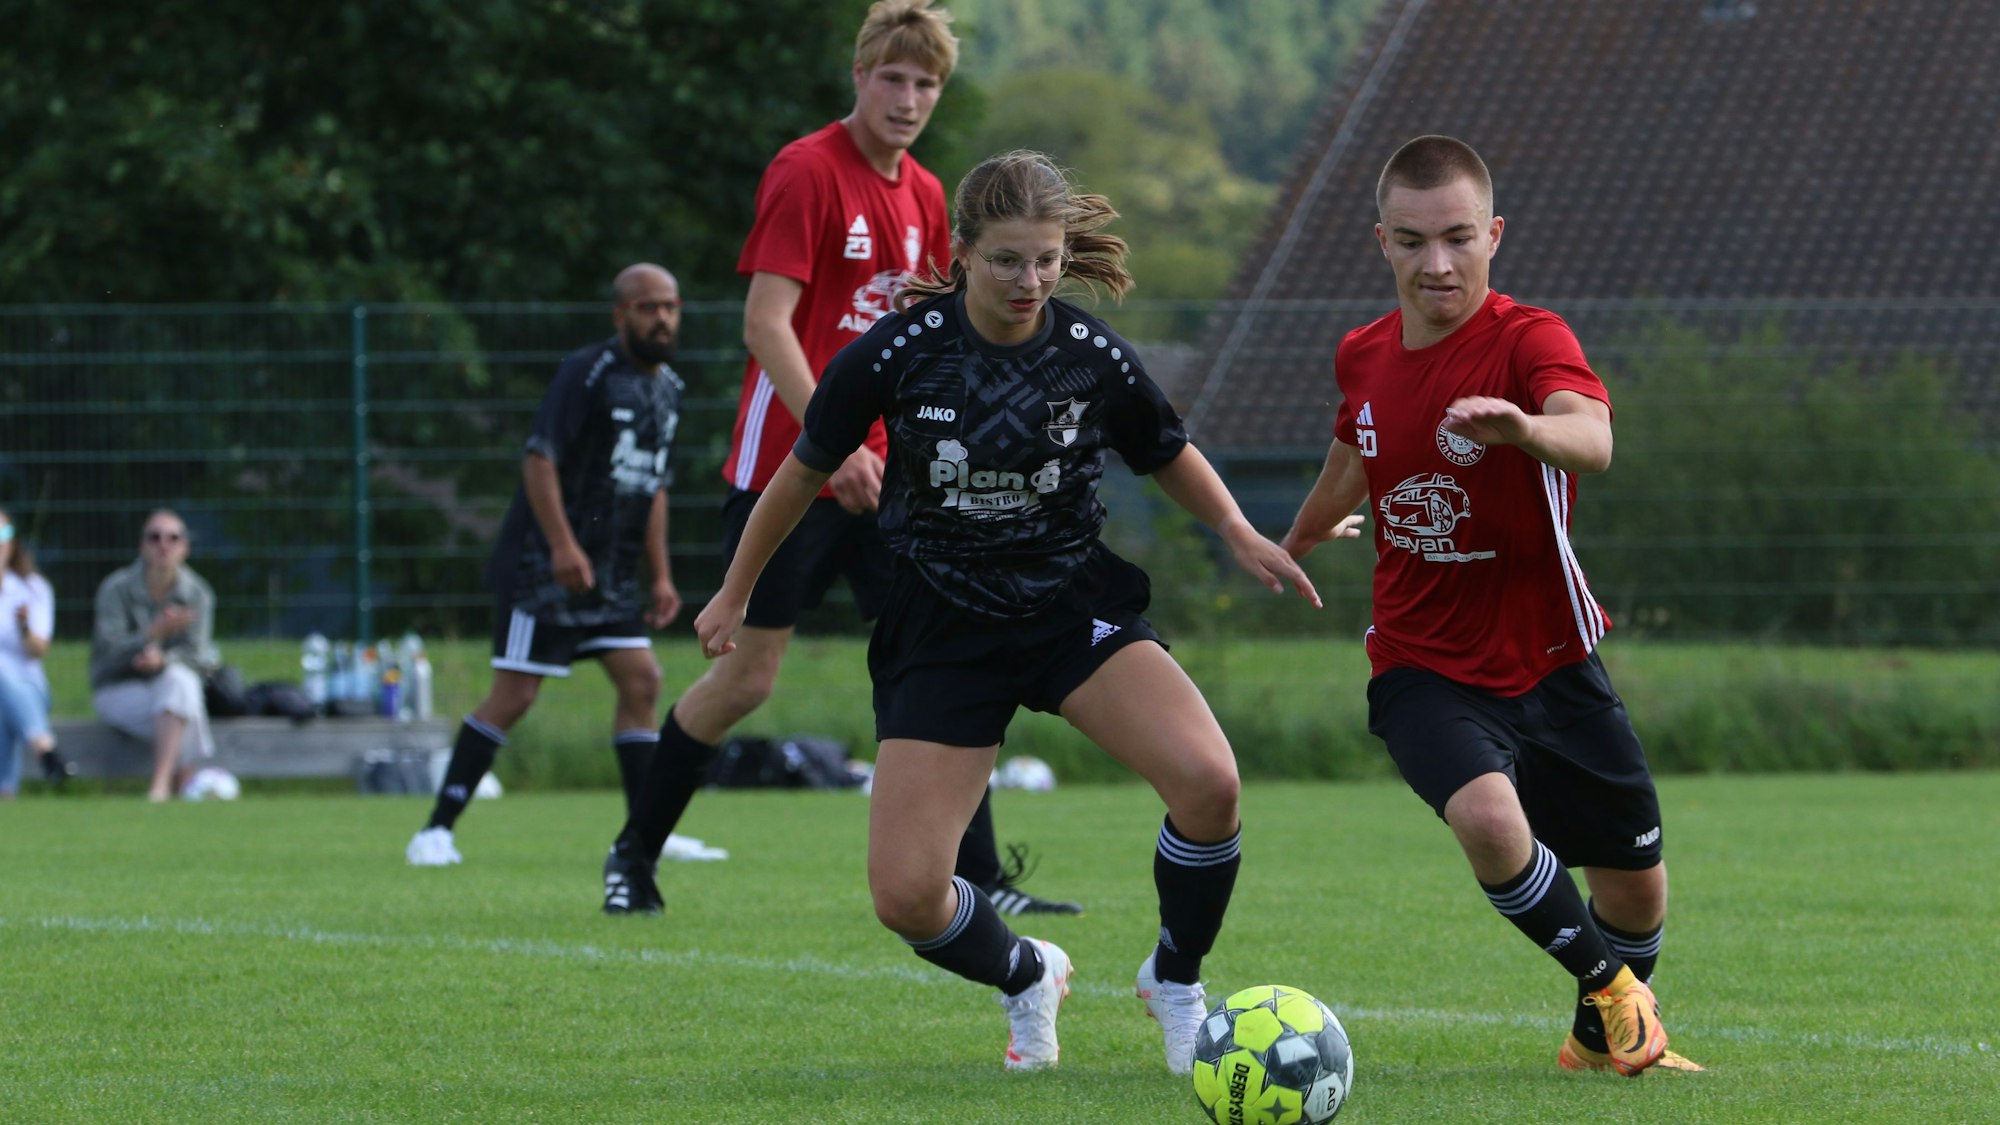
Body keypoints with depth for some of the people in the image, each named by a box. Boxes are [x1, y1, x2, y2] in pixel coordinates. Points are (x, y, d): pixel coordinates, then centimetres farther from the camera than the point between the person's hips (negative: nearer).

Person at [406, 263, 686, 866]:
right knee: (514, 695, -9)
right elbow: (539, 458, -16)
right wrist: (561, 545, -24)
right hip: (545, 567, -8)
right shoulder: (586, 372, -11)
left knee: (640, 682, -1)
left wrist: (660, 575, 18)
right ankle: (436, 829, -4)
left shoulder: (667, 389, 14)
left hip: (613, 574, 8)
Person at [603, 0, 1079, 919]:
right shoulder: (807, 172, -10)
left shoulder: (923, 196, 12)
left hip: (881, 472, 6)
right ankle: (633, 854, 16)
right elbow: (766, 323, -17)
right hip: (787, 464, -6)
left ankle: (980, 877, -3)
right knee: (748, 675, -1)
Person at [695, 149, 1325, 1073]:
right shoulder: (898, 352, -14)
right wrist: (736, 596, 12)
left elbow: (1168, 457, 11)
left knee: (1207, 782, -25)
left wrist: (1237, 533, -7)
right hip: (942, 630, 0)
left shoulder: (1093, 356, -10)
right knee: (905, 896, -11)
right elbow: (805, 473, 3)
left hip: (1075, 605, 1)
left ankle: (1175, 982, 4)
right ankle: (1028, 979, 25)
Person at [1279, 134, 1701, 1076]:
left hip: (1547, 661, -1)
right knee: (1487, 818, -28)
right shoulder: (1363, 357, -2)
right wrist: (1294, 544, 41)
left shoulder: (1529, 339, -17)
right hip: (1424, 669, 1)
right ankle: (1611, 987, 0)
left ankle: (1604, 1034, 43)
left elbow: (1592, 439, -40)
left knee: (1635, 888, 9)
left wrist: (1523, 426, -63)